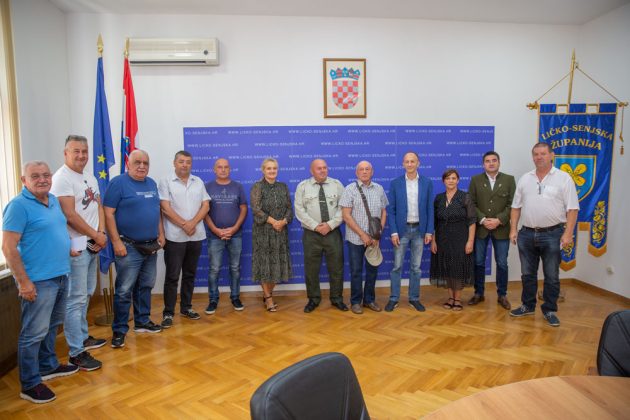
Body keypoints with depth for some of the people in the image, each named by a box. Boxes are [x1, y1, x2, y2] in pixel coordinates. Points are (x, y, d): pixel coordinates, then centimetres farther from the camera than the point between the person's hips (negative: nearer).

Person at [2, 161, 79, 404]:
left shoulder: (53, 200, 10)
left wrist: (68, 249, 16)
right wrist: (24, 282, -19)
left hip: (61, 275, 8)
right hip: (38, 281, -8)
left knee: (51, 326, 20)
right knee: (35, 332, 0)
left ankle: (48, 366, 36)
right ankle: (30, 385, 12)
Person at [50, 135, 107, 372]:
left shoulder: (90, 177, 14)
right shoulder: (62, 178, -13)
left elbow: (99, 206, 13)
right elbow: (70, 215, -18)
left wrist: (101, 233, -2)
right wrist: (96, 236, -11)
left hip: (92, 245, 8)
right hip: (75, 247, -8)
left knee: (86, 295, 18)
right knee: (76, 299, -4)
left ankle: (82, 336, 33)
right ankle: (76, 353, 2)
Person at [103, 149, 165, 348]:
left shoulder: (151, 183, 12)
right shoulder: (118, 182, -9)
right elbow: (108, 213, -14)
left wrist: (161, 234, 11)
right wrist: (116, 242, -18)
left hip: (151, 246, 7)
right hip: (129, 247, -7)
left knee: (145, 286, 16)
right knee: (124, 291, -2)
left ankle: (142, 321, 29)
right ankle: (119, 330, 10)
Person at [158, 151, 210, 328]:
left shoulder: (198, 182, 10)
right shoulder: (166, 182, -1)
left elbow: (205, 206, 4)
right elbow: (165, 208, -9)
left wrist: (192, 223, -11)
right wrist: (184, 224, -14)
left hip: (196, 236, 4)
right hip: (175, 237, -4)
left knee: (190, 274, 12)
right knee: (172, 276, 1)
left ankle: (186, 307, 25)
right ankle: (168, 313, 9)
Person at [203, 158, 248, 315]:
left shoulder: (238, 187, 6)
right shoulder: (208, 187, 3)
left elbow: (244, 209, 4)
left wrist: (234, 228, -8)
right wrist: (216, 230, -11)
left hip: (235, 235, 1)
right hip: (215, 235, -1)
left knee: (235, 268, 7)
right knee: (214, 269, 1)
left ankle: (235, 297, 19)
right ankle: (213, 300, 11)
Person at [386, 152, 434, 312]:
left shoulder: (427, 183, 1)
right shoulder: (395, 183, -2)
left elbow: (430, 209, 2)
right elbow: (391, 210, -3)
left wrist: (429, 231, -3)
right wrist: (393, 232, -9)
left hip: (420, 229, 1)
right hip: (401, 229, -1)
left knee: (416, 267, 9)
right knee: (397, 266, 4)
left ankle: (414, 298, 21)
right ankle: (394, 298, 14)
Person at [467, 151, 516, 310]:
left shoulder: (509, 179, 3)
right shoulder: (475, 180, 4)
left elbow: (512, 204, -3)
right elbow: (471, 204, -1)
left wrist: (499, 220, -14)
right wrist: (483, 220, -13)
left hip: (501, 229, 0)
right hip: (480, 228, 0)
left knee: (502, 264, 6)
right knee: (478, 262, 7)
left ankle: (502, 295, 20)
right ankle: (479, 293, 20)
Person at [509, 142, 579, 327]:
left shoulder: (563, 178, -4)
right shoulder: (525, 179, 8)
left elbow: (572, 209, -7)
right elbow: (516, 207, 10)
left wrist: (568, 233, -13)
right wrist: (513, 229, 4)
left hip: (552, 235, -3)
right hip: (527, 234, 4)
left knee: (551, 276, 7)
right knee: (527, 274, 13)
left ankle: (549, 310, 21)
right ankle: (528, 306, 28)